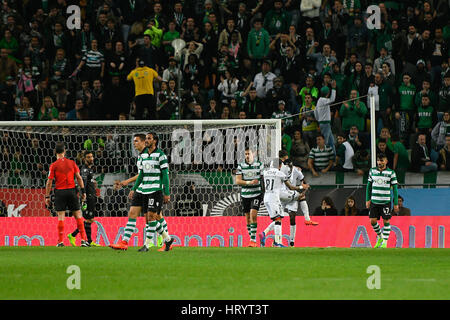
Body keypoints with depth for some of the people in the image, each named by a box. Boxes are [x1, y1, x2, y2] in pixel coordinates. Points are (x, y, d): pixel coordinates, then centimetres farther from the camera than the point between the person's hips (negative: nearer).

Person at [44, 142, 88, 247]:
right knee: (78, 215, 6)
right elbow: (79, 178, 3)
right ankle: (83, 239, 2)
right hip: (71, 191, 2)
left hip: (60, 191, -2)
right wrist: (83, 191, 7)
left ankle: (60, 241, -3)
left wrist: (47, 196, 1)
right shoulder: (72, 163, 4)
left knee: (61, 217, 1)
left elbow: (49, 182, -4)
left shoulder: (54, 165, -3)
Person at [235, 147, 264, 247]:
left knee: (253, 215, -16)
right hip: (245, 194, 3)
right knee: (248, 218, 7)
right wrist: (249, 183, -17)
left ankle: (253, 240, -16)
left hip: (256, 194, -3)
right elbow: (237, 181, -3)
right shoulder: (241, 166, 5)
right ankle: (251, 238, 19)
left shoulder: (259, 165, 2)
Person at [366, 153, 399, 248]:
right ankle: (379, 237, 25)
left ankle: (385, 242, 5)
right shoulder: (372, 171, 6)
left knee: (386, 221, -2)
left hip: (386, 201, -3)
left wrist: (396, 203, -2)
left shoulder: (391, 173, -3)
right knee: (373, 220, 0)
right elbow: (369, 186, 13)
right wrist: (368, 199, 8)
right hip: (374, 201, 3)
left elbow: (395, 188, 0)